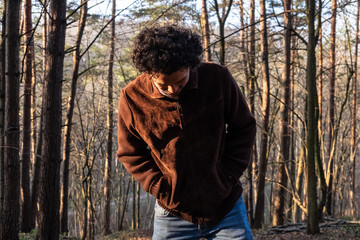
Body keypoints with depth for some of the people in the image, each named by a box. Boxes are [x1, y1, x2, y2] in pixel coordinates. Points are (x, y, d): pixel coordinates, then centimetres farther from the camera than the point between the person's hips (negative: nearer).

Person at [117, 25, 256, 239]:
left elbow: (244, 128, 2)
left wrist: (228, 177, -6)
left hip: (226, 207, 0)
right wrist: (161, 188, -9)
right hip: (172, 214, 0)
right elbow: (131, 153, 2)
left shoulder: (218, 79, -11)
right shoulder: (132, 97, -11)